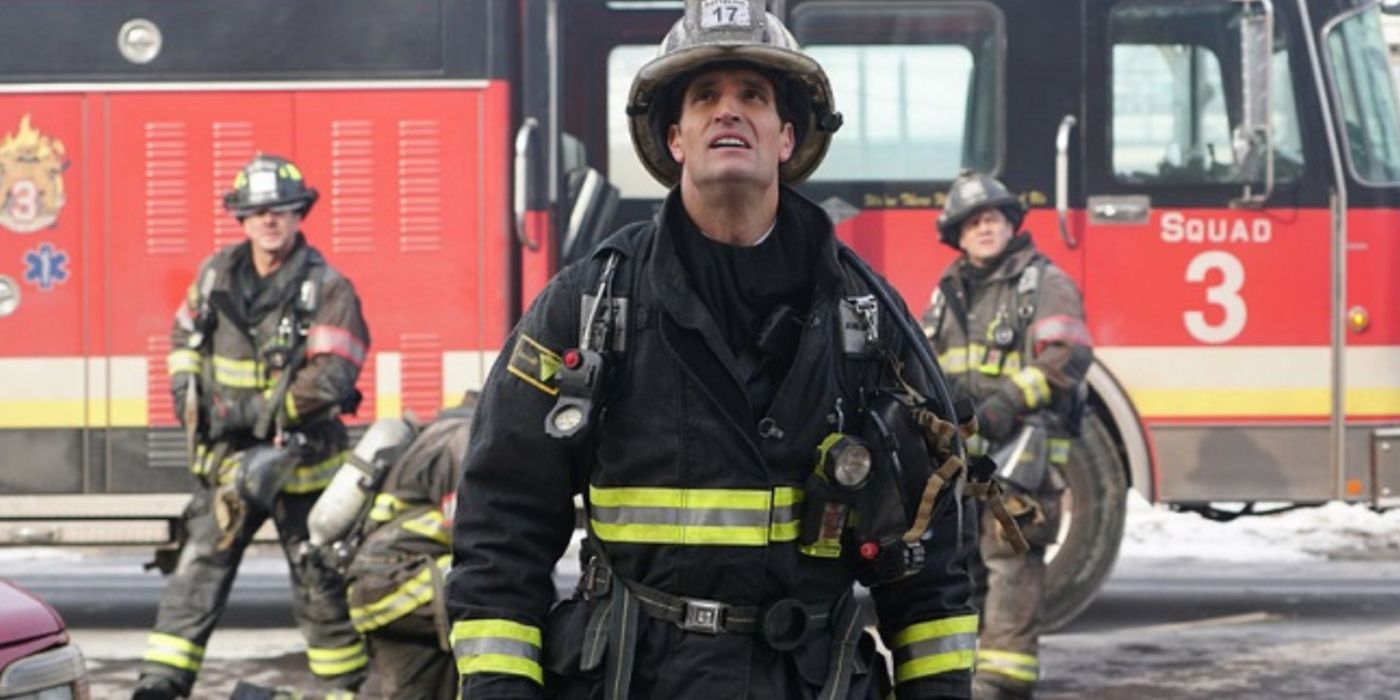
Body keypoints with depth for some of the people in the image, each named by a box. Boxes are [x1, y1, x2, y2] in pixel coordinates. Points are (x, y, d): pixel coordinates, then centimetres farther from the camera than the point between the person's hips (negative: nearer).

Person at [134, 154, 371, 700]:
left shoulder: (327, 289, -11)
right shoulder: (216, 275, 4)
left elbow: (329, 379, -20)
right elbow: (185, 336, 20)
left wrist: (253, 413, -20)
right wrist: (188, 392, 2)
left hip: (300, 458, -4)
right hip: (226, 458, 4)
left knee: (320, 587, 5)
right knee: (196, 575, -1)